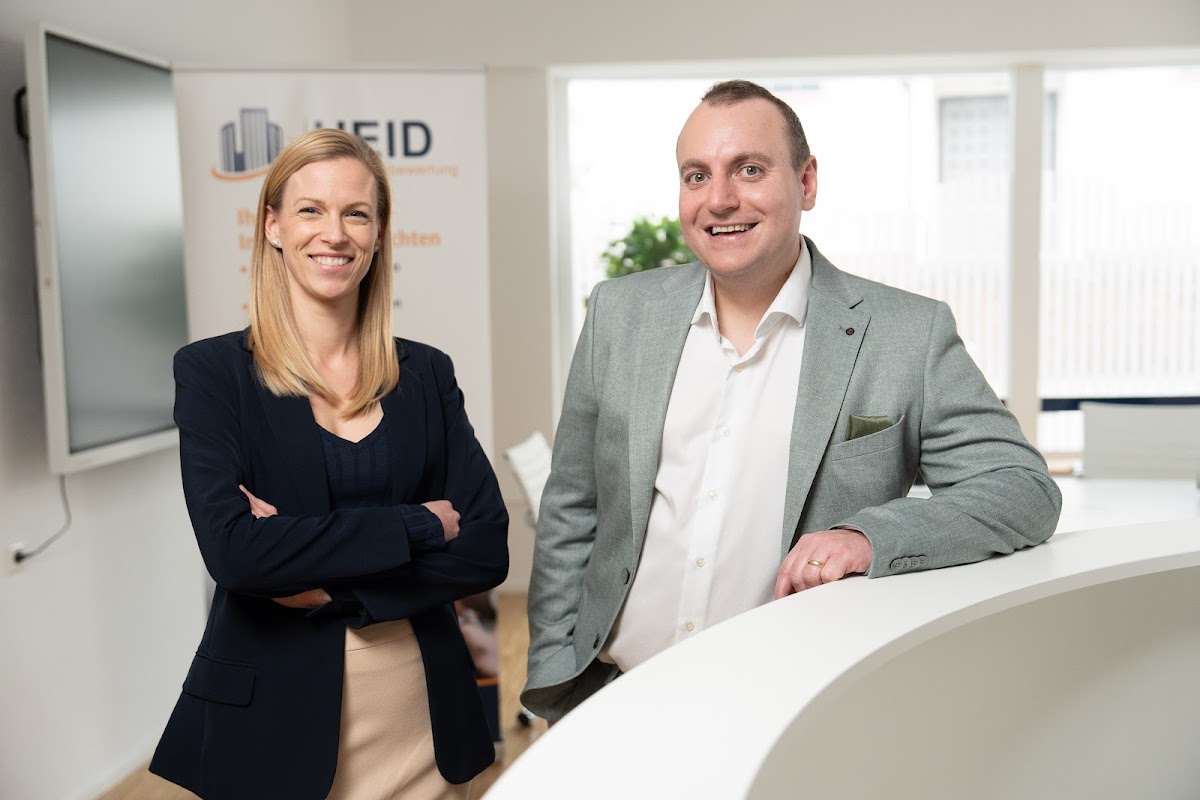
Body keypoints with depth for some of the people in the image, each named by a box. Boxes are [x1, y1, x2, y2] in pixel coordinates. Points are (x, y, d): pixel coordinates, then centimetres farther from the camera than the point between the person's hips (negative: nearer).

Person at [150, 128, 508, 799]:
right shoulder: (213, 372, -6)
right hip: (275, 718, -2)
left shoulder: (426, 373, 1)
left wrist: (329, 586, -16)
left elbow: (486, 549, -5)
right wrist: (416, 525, -15)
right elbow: (232, 549, -18)